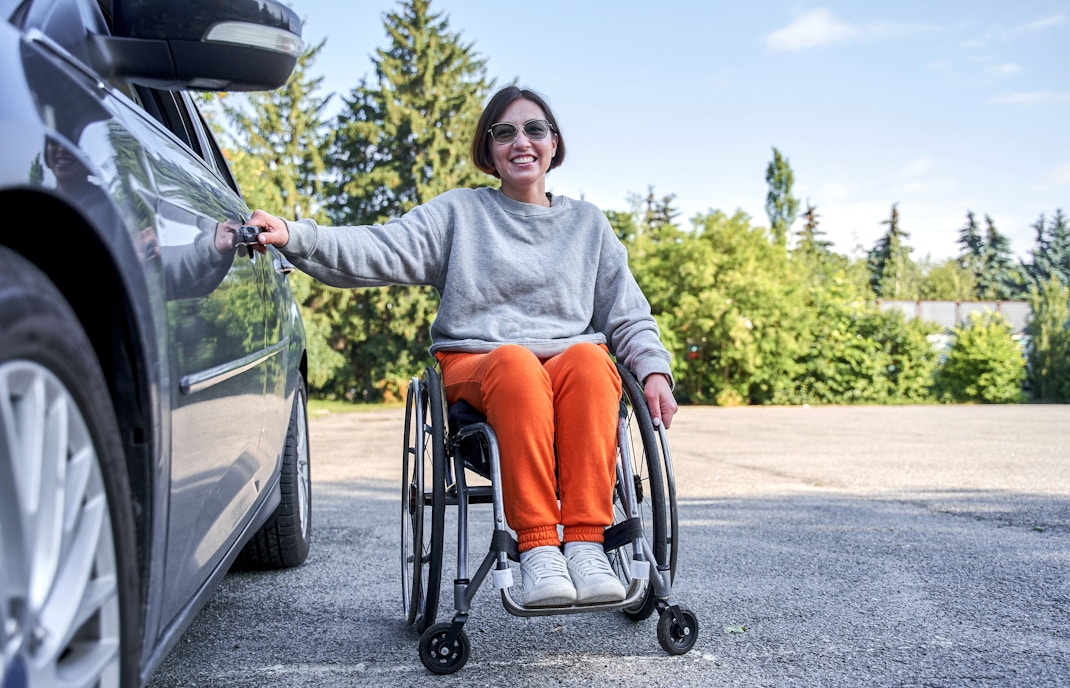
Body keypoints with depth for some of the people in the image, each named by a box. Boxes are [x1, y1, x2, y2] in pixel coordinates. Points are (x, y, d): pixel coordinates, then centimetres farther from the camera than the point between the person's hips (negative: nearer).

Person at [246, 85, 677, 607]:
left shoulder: (587, 223, 23)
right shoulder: (460, 212, 16)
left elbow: (629, 316, 20)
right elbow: (380, 252, 1)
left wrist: (654, 370, 0)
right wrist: (294, 236, -15)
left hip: (573, 358, 2)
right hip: (477, 364, -1)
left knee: (587, 358, -35)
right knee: (516, 364, -38)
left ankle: (585, 543, -39)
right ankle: (537, 548, -39)